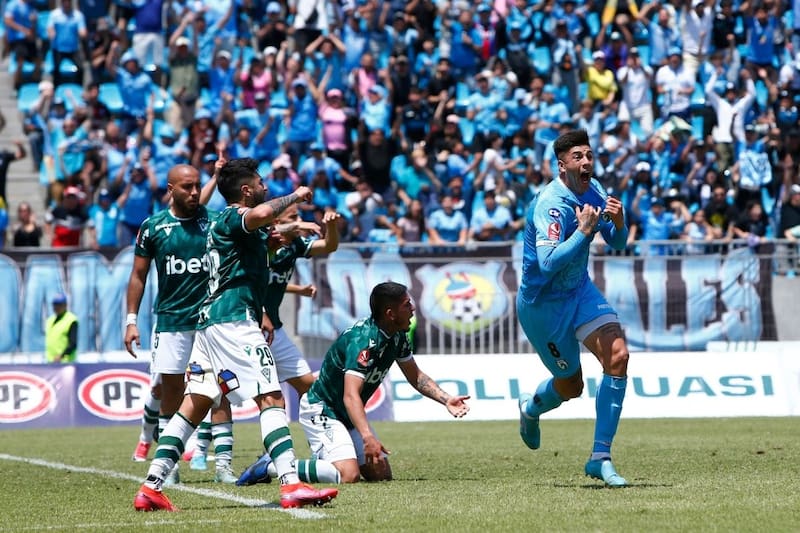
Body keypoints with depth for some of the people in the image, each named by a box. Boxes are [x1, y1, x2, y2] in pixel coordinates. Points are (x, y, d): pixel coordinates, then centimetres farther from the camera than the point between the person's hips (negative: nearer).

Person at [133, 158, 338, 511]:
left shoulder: (223, 223, 24)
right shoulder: (233, 218, -7)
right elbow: (261, 214, -31)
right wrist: (294, 197, -15)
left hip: (211, 322, 10)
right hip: (233, 320, -10)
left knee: (194, 405, 8)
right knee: (271, 399, -13)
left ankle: (151, 487, 3)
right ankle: (291, 485, -22)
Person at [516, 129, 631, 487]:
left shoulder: (593, 190, -3)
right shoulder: (551, 205, -27)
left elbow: (617, 243, 6)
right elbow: (548, 263, -37)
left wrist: (618, 222, -15)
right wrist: (583, 230, -38)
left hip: (579, 290, 6)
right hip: (543, 303, -6)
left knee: (618, 356, -15)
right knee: (571, 385, 7)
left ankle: (600, 457, -9)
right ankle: (531, 407, 47)